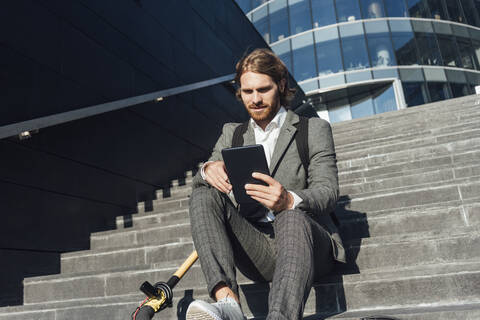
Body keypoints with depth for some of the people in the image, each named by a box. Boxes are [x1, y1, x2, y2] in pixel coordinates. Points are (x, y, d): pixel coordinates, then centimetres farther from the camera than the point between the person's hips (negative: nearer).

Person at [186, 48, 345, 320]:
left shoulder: (314, 129, 9)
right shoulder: (232, 134, 19)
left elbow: (328, 193, -5)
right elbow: (198, 183, 9)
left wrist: (290, 201, -29)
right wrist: (209, 170, -18)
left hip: (308, 245, -3)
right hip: (256, 251, 3)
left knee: (292, 219, -37)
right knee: (204, 196, -20)